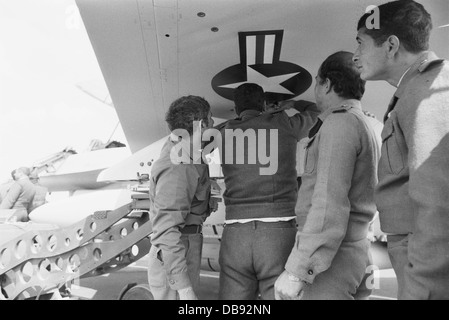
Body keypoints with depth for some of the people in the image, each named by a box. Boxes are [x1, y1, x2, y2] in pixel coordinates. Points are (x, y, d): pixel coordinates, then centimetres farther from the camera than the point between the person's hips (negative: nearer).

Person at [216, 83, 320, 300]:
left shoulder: (223, 133, 12)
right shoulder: (284, 124, 10)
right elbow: (314, 112, 33)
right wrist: (292, 104, 53)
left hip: (236, 235, 2)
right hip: (279, 234, -2)